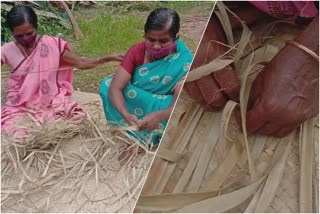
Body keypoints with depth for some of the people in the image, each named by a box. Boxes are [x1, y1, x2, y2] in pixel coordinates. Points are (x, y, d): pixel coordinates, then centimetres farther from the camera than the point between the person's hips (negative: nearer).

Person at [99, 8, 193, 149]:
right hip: (137, 109, 3)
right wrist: (126, 115, -45)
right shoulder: (137, 51, -15)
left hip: (164, 112, -2)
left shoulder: (183, 60, -22)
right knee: (108, 84, -23)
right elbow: (115, 87, -25)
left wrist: (158, 116, -53)